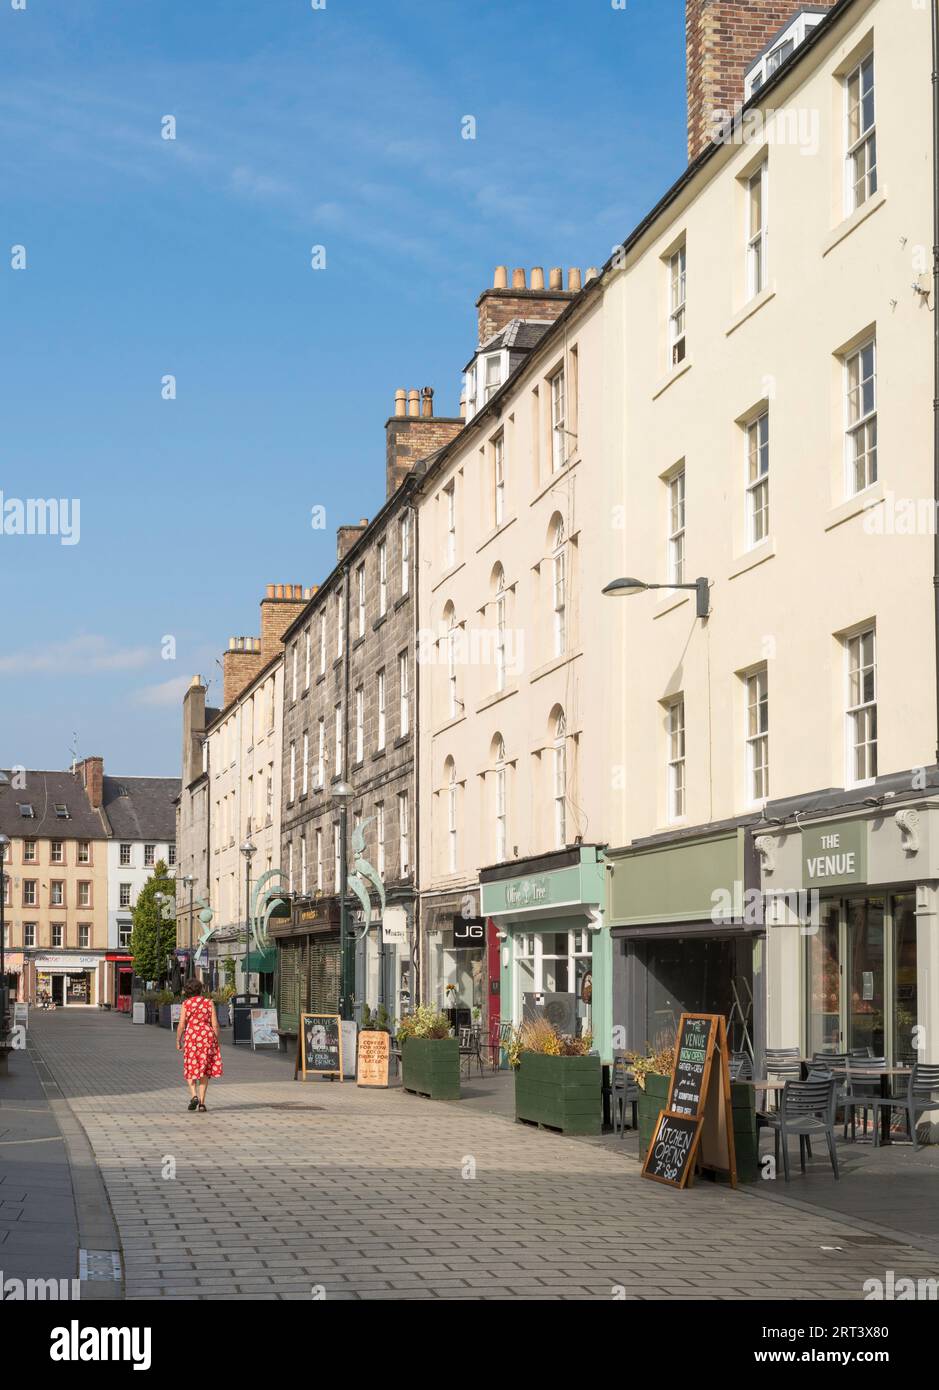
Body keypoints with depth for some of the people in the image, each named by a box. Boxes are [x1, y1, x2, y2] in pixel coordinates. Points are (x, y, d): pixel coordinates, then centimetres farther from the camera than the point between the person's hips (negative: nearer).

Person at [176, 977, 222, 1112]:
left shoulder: (186, 1003, 0)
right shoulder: (209, 1002, 2)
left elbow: (181, 1025, -4)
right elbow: (215, 1024, 0)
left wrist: (178, 1041, 7)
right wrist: (216, 1041, 8)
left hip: (191, 1036, -1)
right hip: (207, 1036, 1)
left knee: (190, 1069, 12)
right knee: (204, 1070, 10)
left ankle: (194, 1095, -10)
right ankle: (202, 1102, 6)